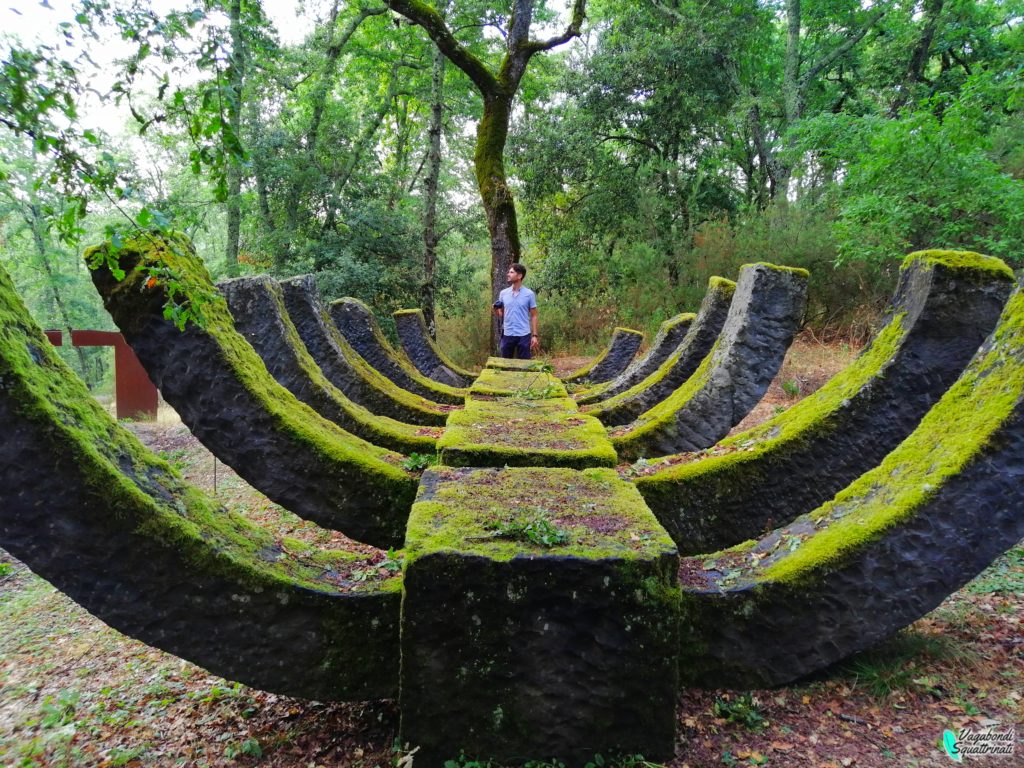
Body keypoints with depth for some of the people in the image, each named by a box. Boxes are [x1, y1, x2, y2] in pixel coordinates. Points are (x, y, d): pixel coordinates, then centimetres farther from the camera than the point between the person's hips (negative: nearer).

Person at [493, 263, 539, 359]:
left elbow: (533, 316, 1)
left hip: (524, 335, -3)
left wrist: (534, 335, -6)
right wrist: (496, 309, -10)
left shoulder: (529, 294, -2)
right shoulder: (503, 293, 7)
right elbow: (501, 314, 13)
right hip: (507, 334, 3)